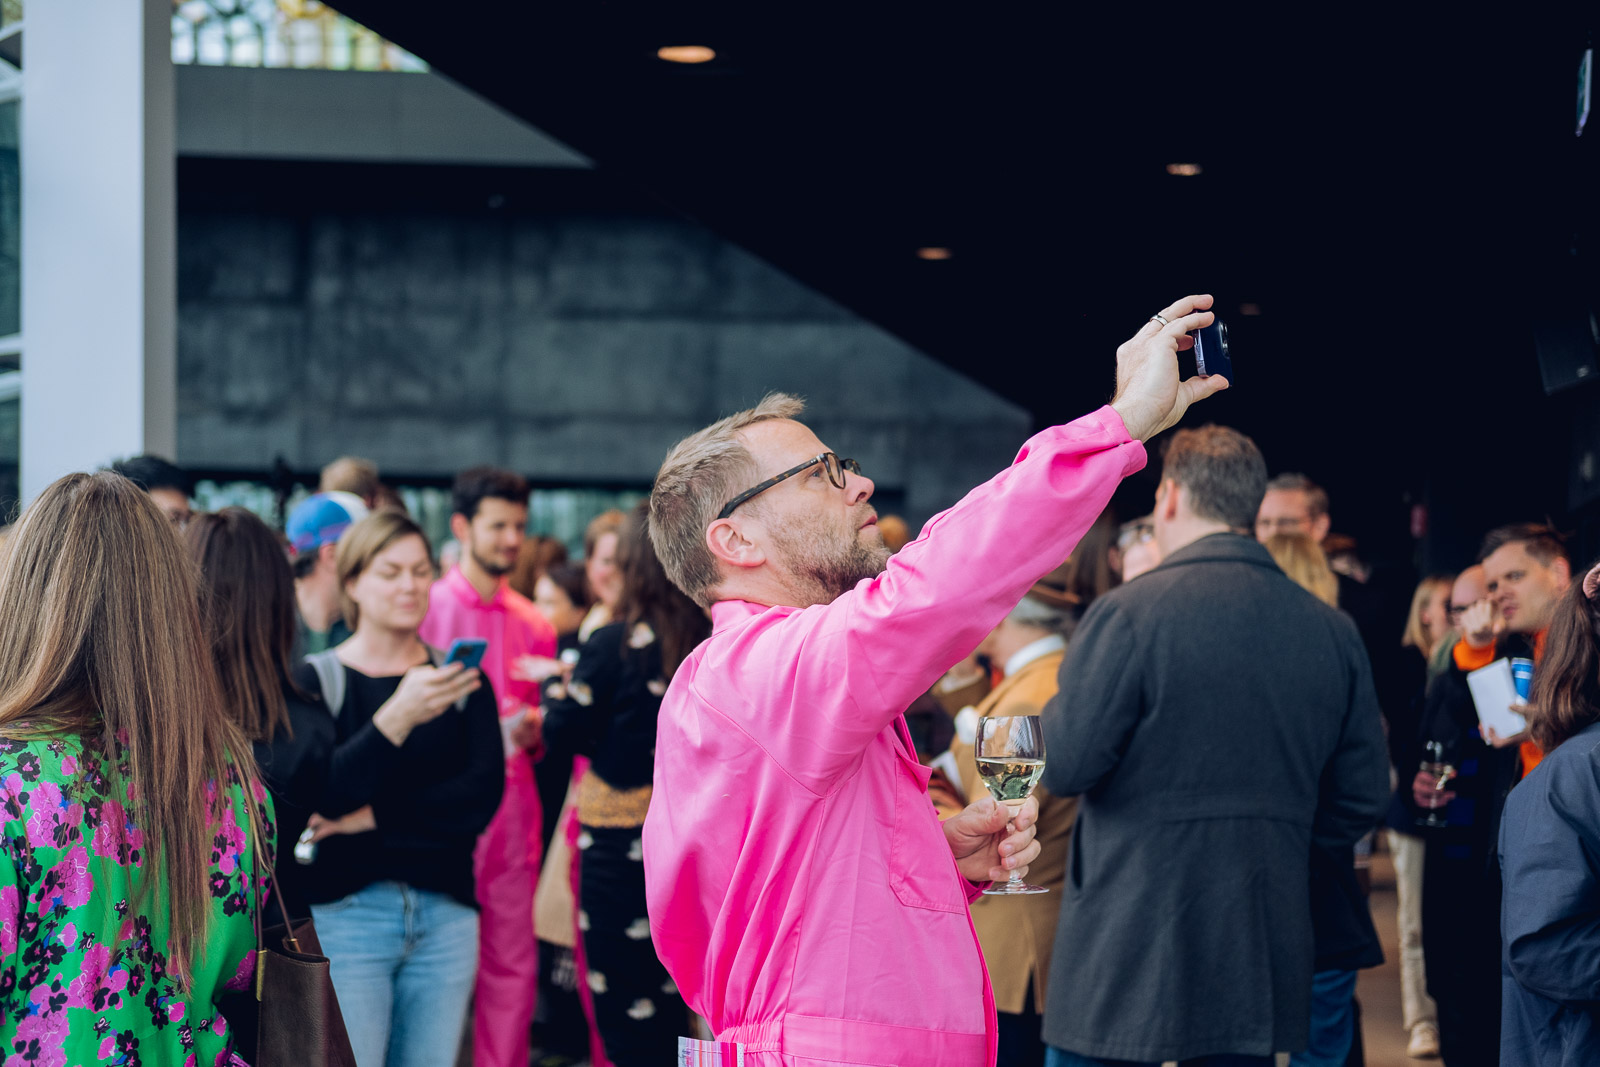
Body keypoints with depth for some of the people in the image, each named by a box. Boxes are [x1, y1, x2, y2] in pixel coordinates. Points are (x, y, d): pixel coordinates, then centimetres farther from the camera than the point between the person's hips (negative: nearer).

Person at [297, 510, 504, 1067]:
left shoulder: (462, 681, 9)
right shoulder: (316, 680, 1)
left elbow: (482, 795, -4)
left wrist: (373, 816, -14)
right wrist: (396, 718, -27)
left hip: (445, 916, 3)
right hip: (344, 912, -3)